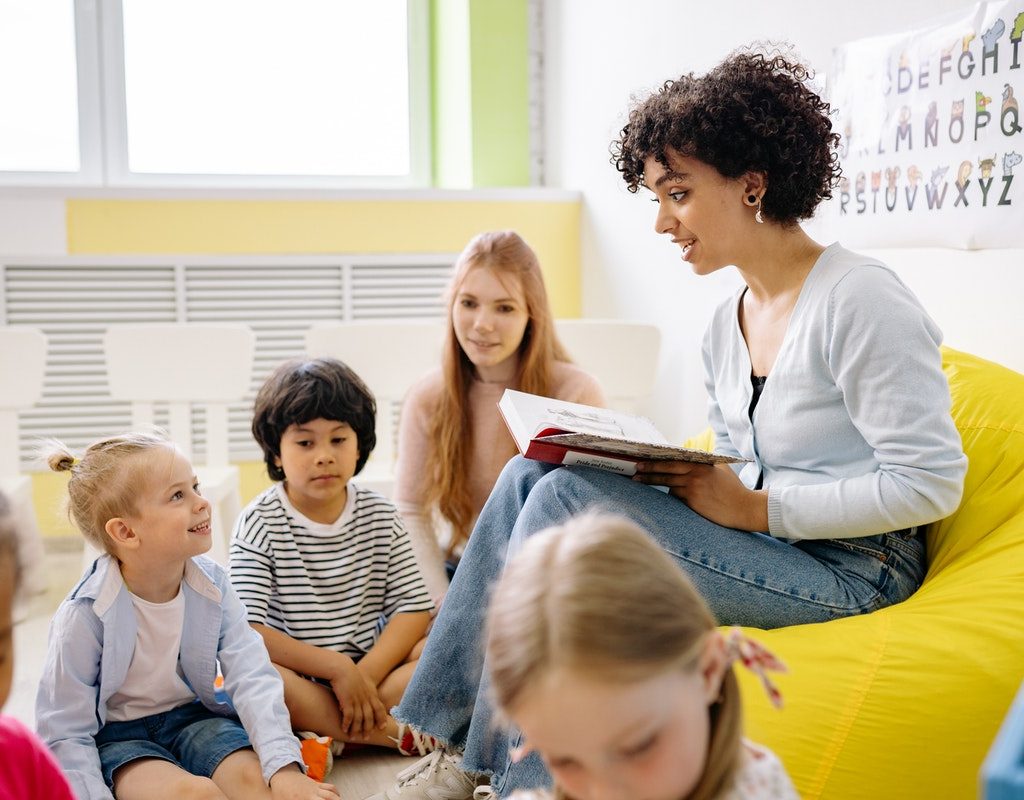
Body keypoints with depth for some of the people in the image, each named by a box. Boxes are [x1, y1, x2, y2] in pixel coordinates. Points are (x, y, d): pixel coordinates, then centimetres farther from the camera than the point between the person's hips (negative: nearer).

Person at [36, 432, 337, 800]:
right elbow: (66, 734, -15)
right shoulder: (84, 615, -21)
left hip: (193, 715, 4)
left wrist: (284, 766, -30)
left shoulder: (212, 584, -11)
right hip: (118, 735, -3)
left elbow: (252, 678, -17)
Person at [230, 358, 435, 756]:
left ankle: (323, 737, -24)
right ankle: (395, 734, -25)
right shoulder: (260, 523, -7)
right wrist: (337, 668, -22)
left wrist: (365, 674, -19)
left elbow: (414, 607, -3)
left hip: (371, 667, 3)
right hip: (297, 679, -3)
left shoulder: (380, 516, 4)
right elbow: (247, 632, -17)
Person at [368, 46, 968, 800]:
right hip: (763, 544, 8)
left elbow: (931, 483, -18)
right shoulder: (725, 327, 11)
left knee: (567, 499, -22)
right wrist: (685, 482, -5)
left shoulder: (861, 300, -15)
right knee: (532, 474, -7)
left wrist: (757, 509, -18)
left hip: (848, 568, -8)